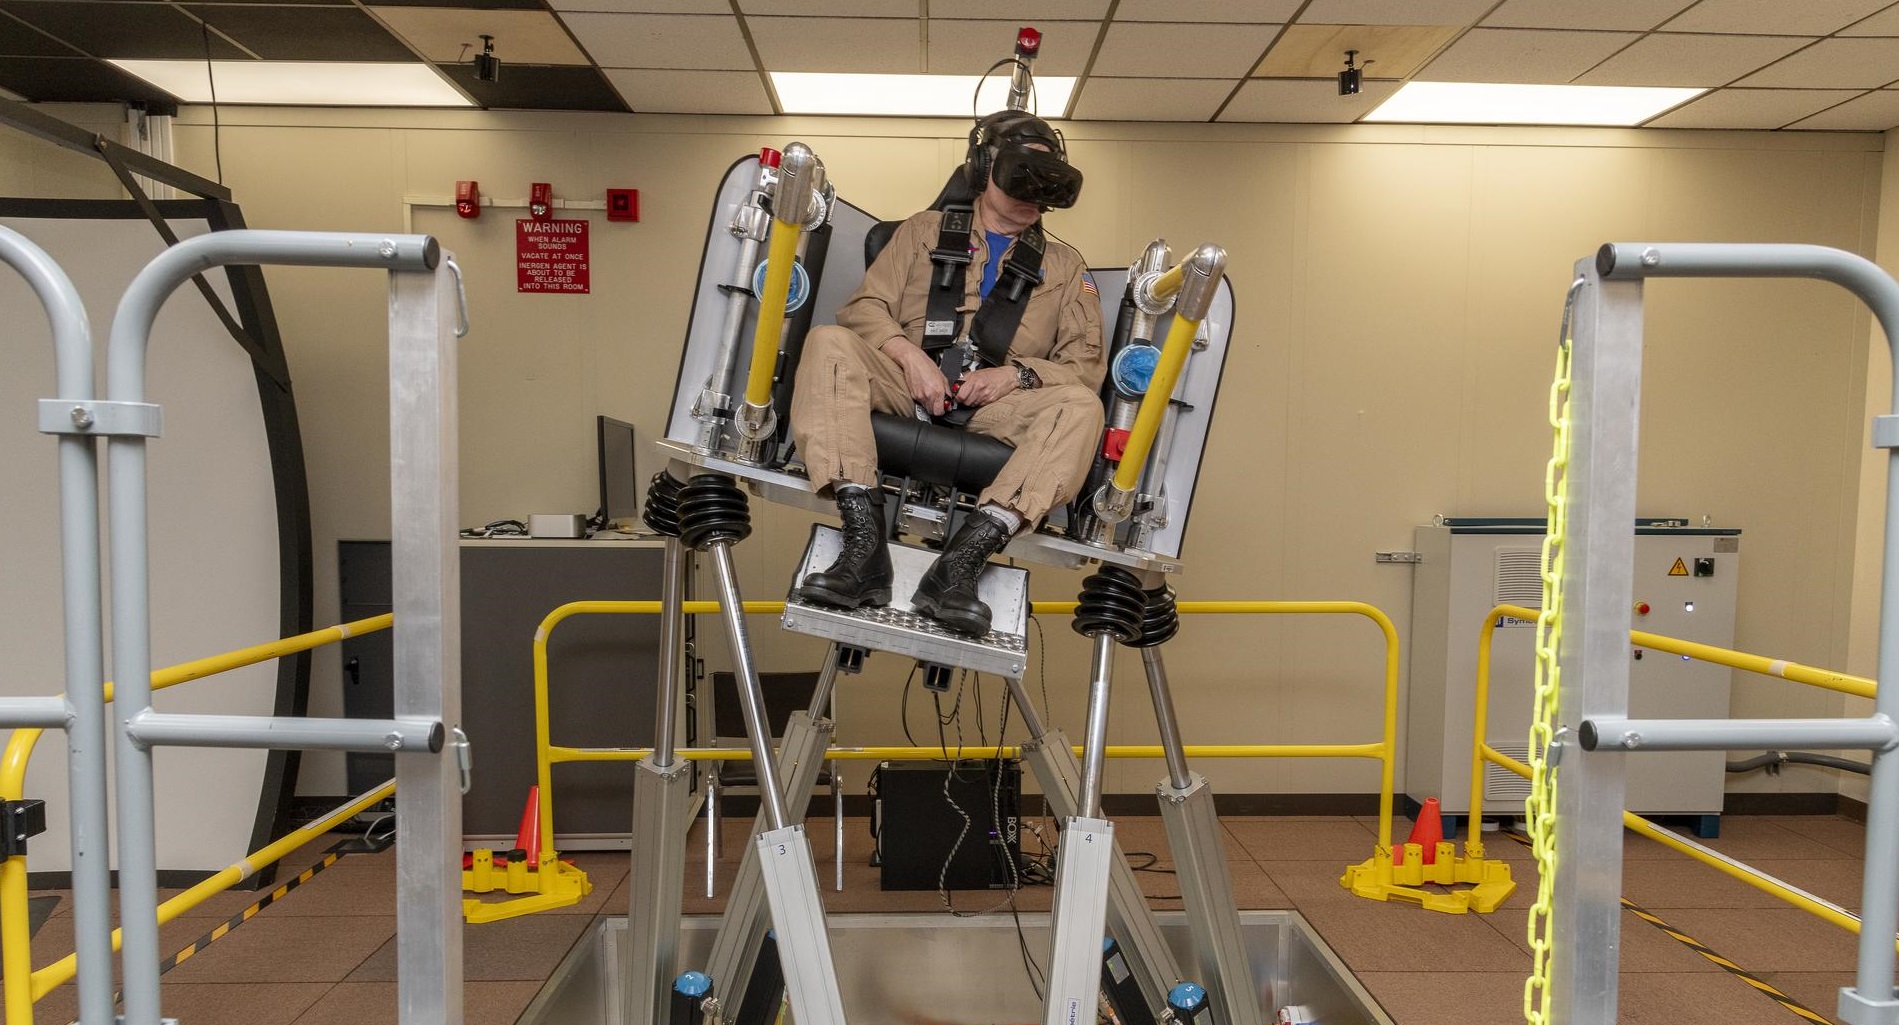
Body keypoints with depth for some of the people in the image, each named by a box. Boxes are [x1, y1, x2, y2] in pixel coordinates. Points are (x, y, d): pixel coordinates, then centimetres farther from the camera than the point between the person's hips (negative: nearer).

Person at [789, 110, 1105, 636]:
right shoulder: (925, 231, 23)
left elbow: (1087, 364, 12)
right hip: (908, 387, 0)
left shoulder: (1065, 266, 23)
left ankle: (965, 557, -45)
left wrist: (1017, 373, -9)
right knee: (830, 342, -28)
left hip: (994, 407, 0)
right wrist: (910, 355, -10)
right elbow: (864, 307, 11)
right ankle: (864, 539, -41)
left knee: (1080, 406, -31)